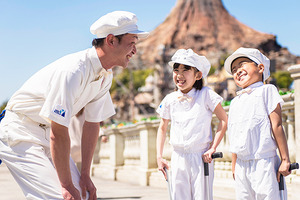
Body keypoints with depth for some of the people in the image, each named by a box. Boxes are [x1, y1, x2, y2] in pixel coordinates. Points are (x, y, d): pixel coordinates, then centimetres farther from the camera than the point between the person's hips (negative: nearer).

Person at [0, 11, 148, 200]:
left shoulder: (106, 76, -1)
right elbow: (58, 133, -28)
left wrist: (85, 175, 2)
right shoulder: (73, 70, -29)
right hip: (20, 133, -9)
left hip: (47, 133, 9)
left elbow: (92, 124, 4)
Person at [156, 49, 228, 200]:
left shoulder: (206, 95, -6)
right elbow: (162, 128, 16)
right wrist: (159, 157, 10)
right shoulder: (170, 100, 4)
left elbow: (224, 120, -5)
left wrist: (212, 148, -11)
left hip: (201, 158, -3)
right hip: (178, 158, 3)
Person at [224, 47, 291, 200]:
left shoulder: (266, 91, 0)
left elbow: (276, 125, -5)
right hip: (242, 165, 6)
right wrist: (234, 166, 19)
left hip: (263, 162, -6)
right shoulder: (235, 102, 18)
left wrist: (285, 159, -9)